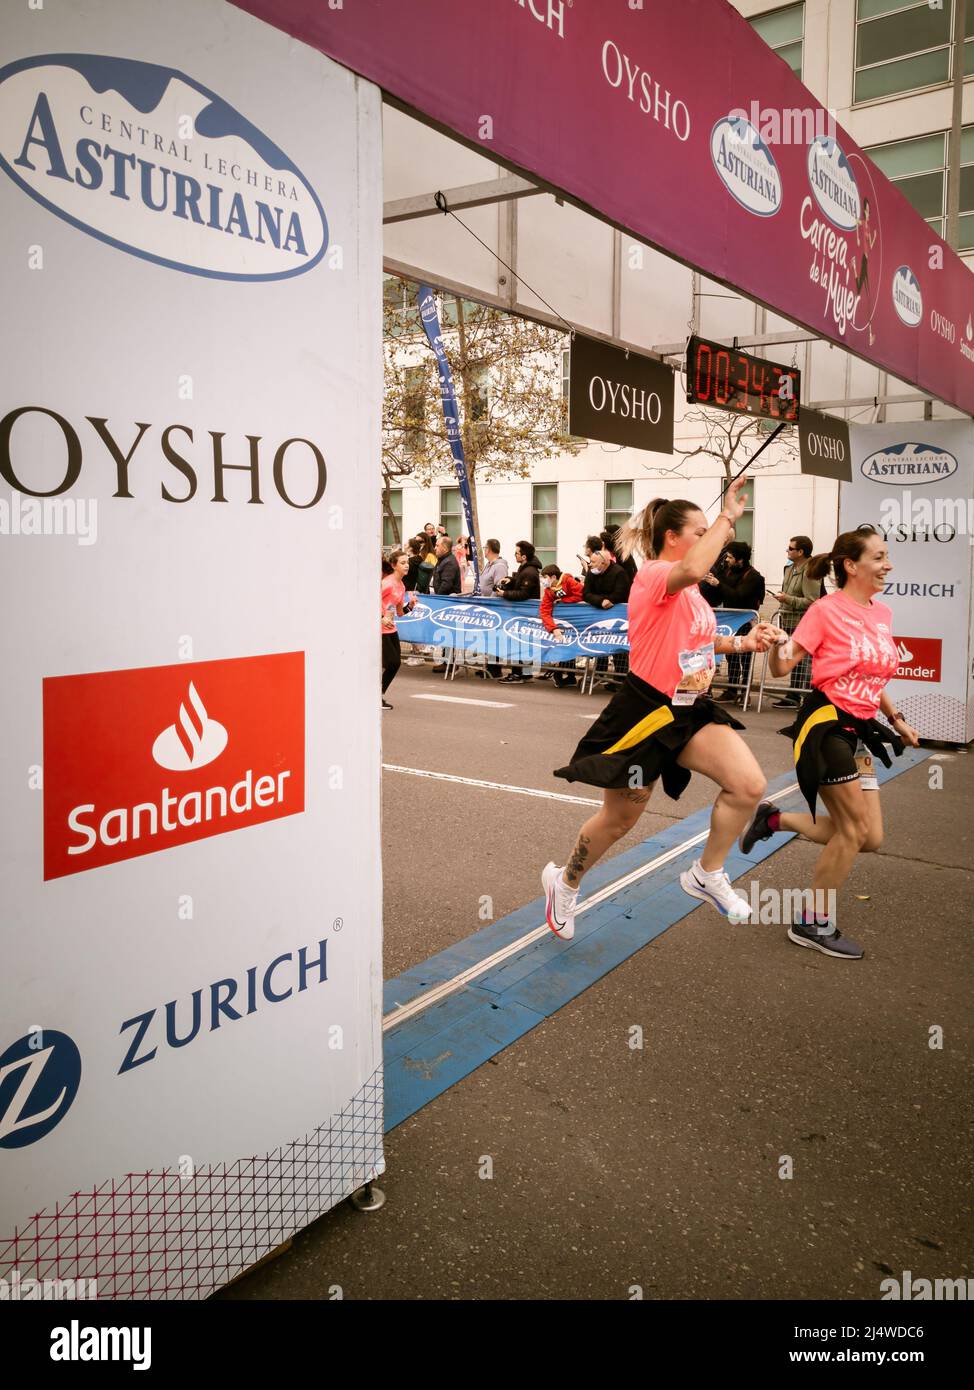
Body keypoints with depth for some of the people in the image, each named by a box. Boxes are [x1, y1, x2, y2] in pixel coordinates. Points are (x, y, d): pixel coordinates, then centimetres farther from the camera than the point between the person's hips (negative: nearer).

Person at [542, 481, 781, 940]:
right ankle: (564, 883, 34)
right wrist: (727, 516, -33)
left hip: (690, 711, 8)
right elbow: (690, 571, -43)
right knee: (618, 819, 6)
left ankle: (707, 875, 11)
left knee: (749, 785, -11)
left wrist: (742, 642, 12)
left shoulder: (691, 591, 9)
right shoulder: (653, 575, -17)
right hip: (643, 712, -8)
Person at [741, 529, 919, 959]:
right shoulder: (826, 609, -12)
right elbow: (781, 668, -14)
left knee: (870, 837, 6)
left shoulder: (883, 614, 9)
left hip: (859, 729, 8)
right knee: (855, 829, -5)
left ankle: (774, 819, 21)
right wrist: (776, 646, -34)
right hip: (825, 725, -8)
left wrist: (896, 719, 16)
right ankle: (813, 925, 11)